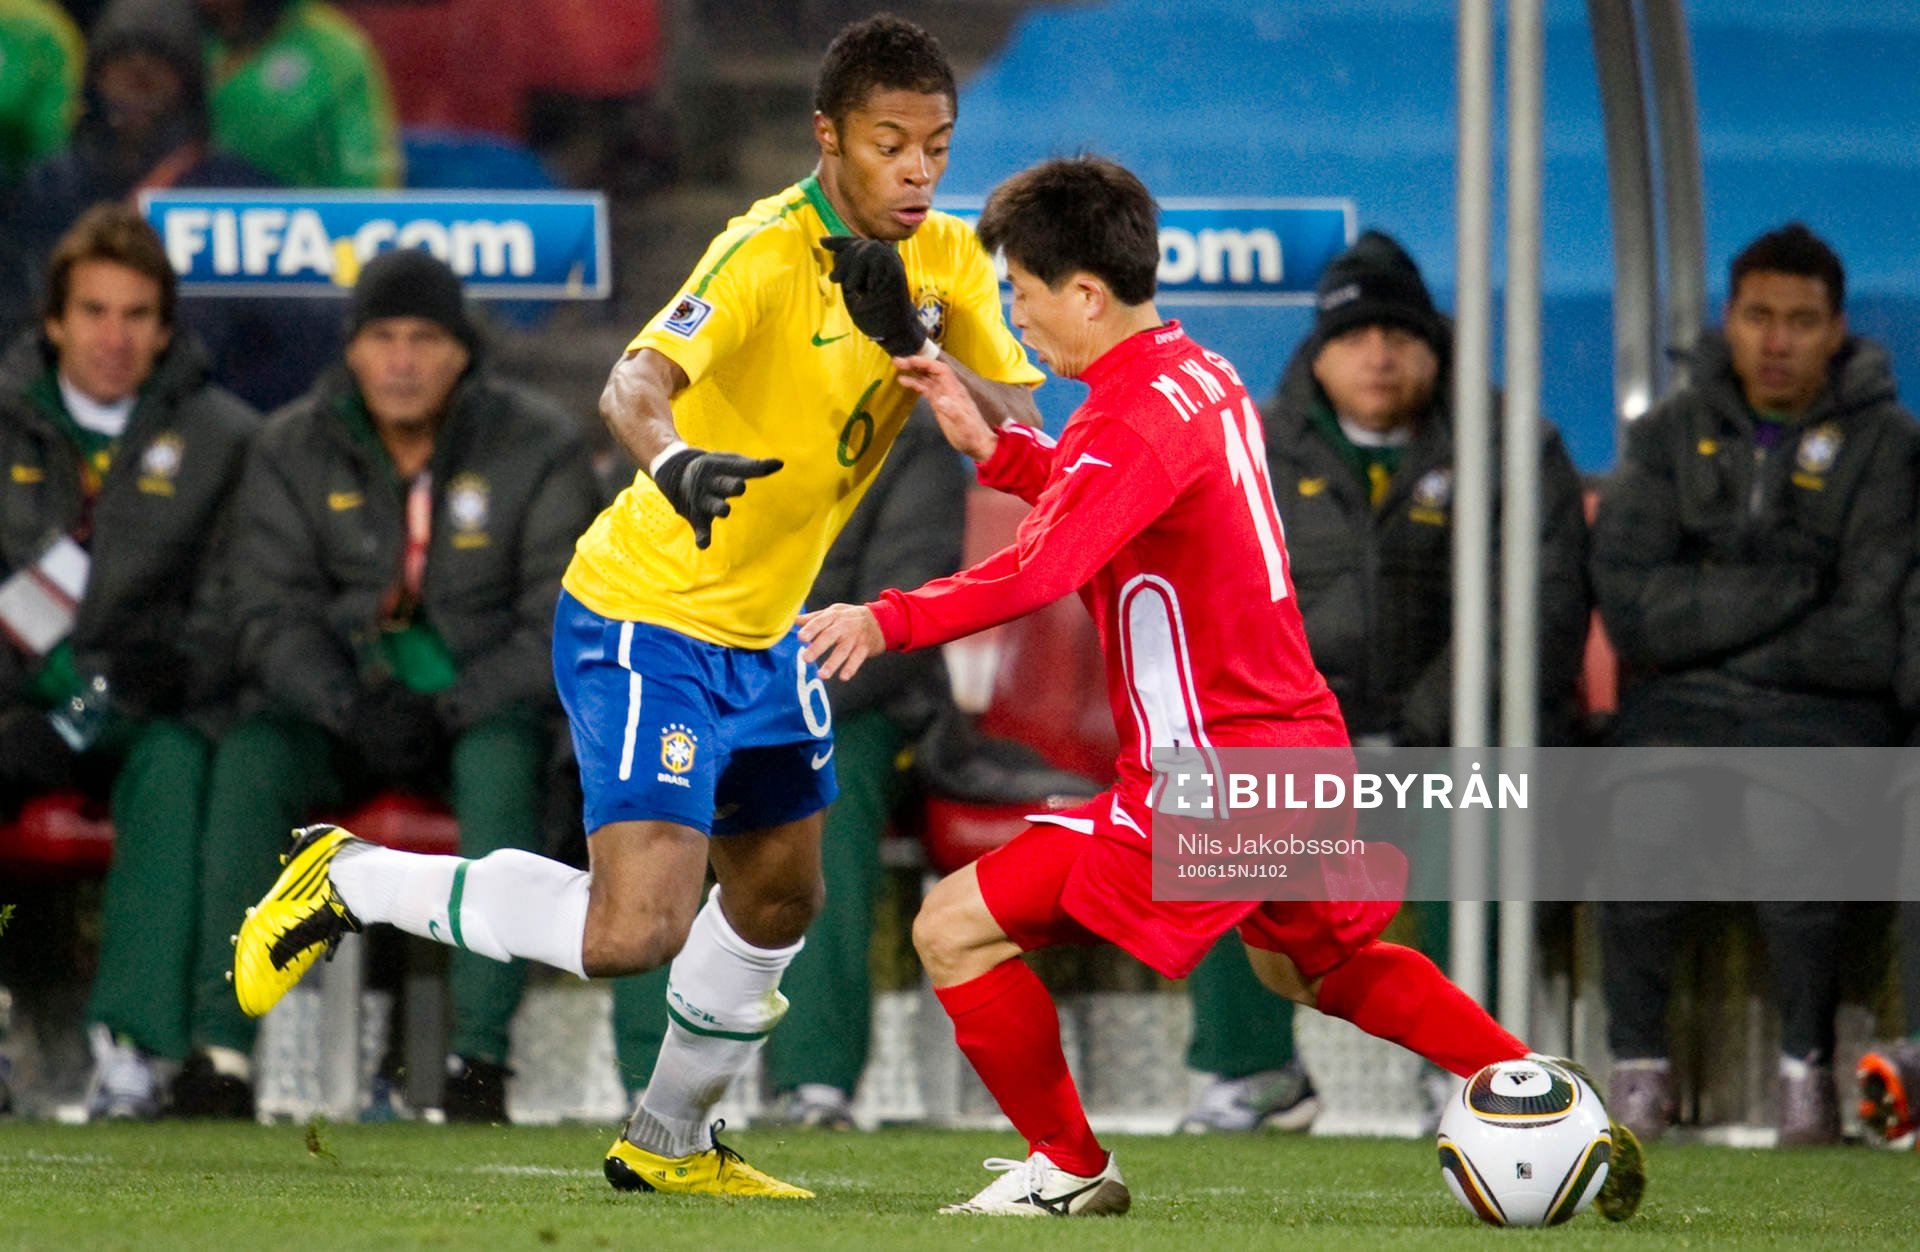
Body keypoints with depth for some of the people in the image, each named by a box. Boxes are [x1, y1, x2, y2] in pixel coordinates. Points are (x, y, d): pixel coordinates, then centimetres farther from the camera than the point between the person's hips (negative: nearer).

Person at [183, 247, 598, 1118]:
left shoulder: (539, 449, -3)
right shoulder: (292, 452, 2)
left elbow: (563, 623, -6)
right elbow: (274, 614, -2)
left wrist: (453, 708, -20)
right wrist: (349, 704, -21)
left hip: (486, 708, -1)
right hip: (338, 707, 2)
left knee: (500, 763, -36)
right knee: (249, 759, -30)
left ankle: (479, 1055, -38)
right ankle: (221, 1046, -31)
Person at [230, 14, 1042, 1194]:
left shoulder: (948, 263, -1)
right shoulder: (771, 253, -24)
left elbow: (1021, 424, -8)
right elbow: (637, 382, -38)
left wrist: (918, 351, -26)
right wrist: (678, 461, -60)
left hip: (765, 632, 8)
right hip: (644, 619, -8)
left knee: (778, 899, 20)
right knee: (632, 929, -19)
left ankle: (670, 1142, 41)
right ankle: (352, 881, 0)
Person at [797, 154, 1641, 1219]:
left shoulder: (1132, 419, -18)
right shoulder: (1203, 377, 11)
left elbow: (1043, 568, -34)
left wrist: (892, 620, -38)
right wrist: (992, 446, 16)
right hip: (1305, 748, 10)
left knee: (955, 928, -6)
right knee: (1312, 963, 34)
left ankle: (1070, 1168, 7)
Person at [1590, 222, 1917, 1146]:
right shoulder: (1672, 434, 7)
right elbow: (1630, 608, -3)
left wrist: (1707, 632, -3)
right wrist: (1787, 593, -11)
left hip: (1824, 714, -2)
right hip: (1681, 710, 2)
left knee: (1787, 838, -30)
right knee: (1639, 828, -27)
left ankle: (1807, 1062, -10)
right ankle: (1638, 1064, -11)